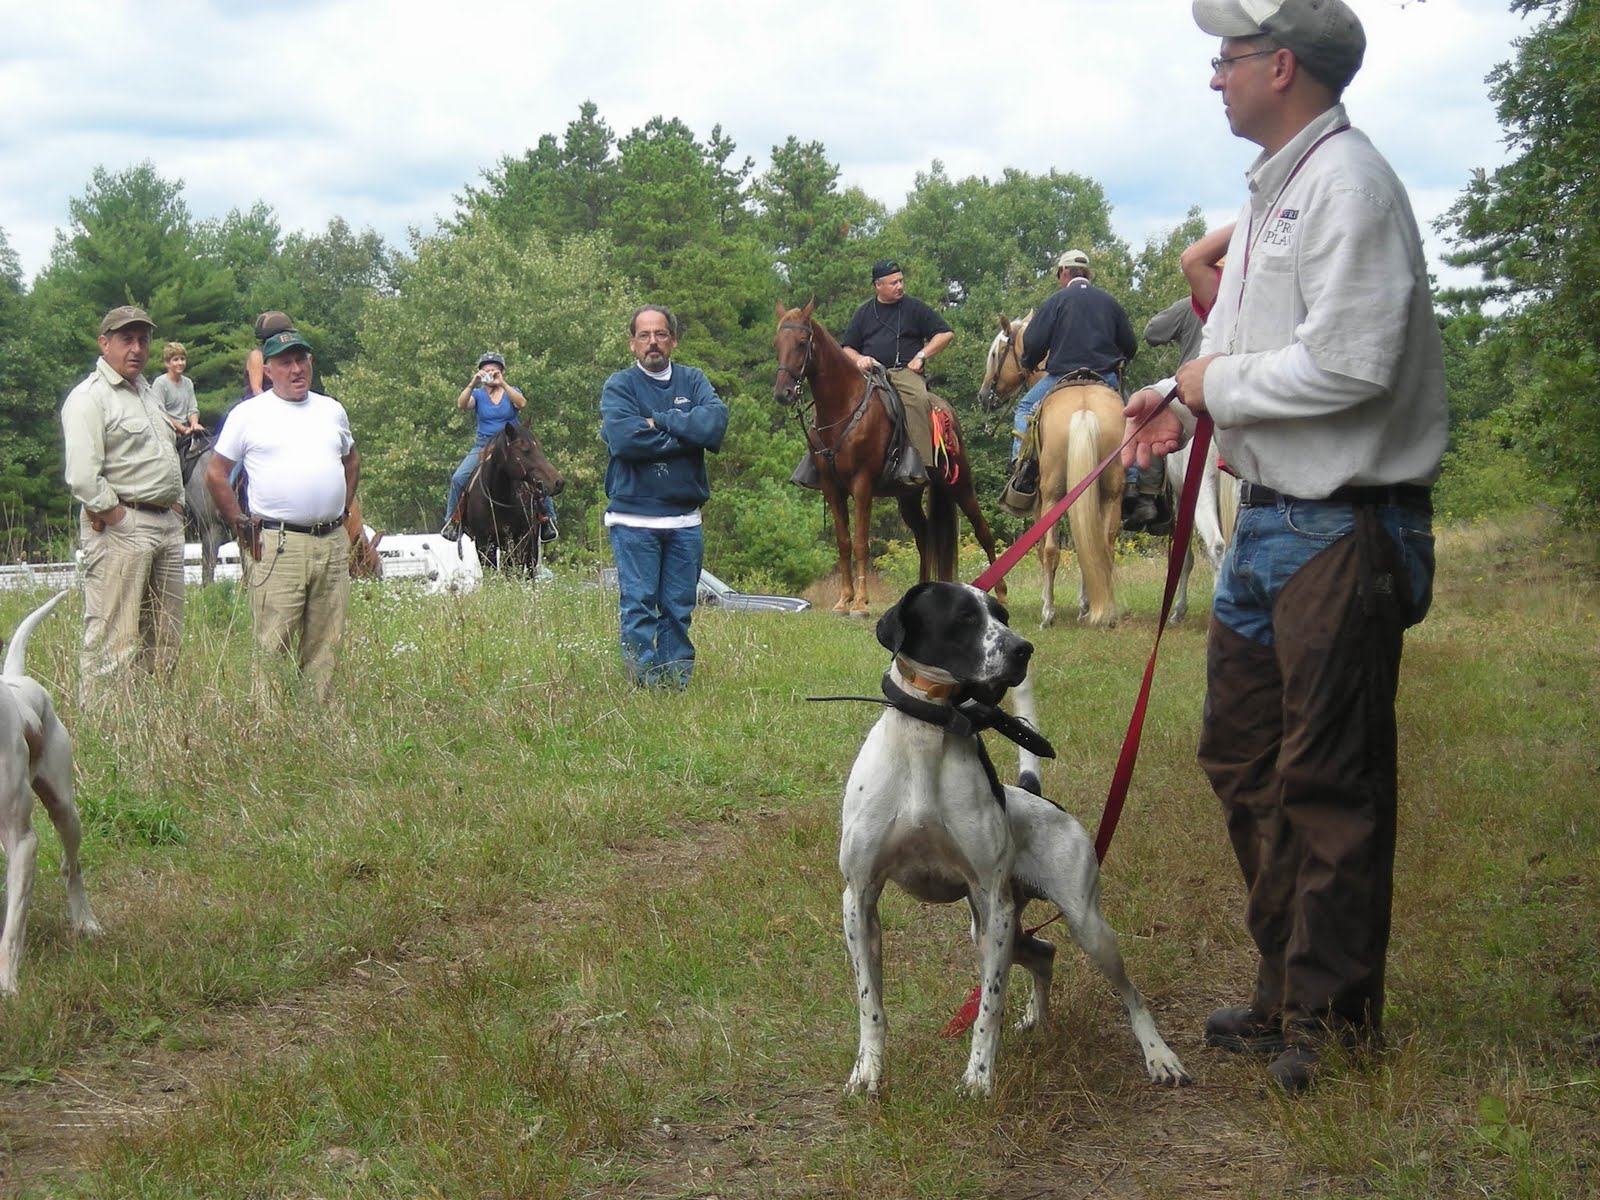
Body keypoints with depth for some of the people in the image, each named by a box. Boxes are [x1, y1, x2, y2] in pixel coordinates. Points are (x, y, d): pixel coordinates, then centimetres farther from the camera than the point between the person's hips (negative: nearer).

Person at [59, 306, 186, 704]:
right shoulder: (89, 398, -9)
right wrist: (118, 518, -14)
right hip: (120, 528, -9)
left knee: (165, 641, 9)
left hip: (166, 524, 9)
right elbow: (82, 478, -18)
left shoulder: (146, 392, 21)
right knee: (112, 643, -10)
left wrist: (176, 506, 15)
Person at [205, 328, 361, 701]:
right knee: (273, 644, -9)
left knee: (326, 644, 6)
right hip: (277, 544, -5)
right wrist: (241, 524, -1)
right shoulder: (249, 414, 2)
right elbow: (215, 474, 4)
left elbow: (351, 460, 30)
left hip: (333, 543, 5)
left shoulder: (332, 410, 16)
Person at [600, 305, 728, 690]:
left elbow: (716, 420, -10)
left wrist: (659, 421, -12)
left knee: (679, 608, 7)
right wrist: (687, 435, -10)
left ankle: (677, 682, 12)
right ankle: (645, 683, -1)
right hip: (633, 517, -3)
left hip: (684, 518, 3)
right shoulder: (619, 386, 1)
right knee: (639, 604, -4)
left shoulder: (693, 381, 10)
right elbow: (624, 438, -18)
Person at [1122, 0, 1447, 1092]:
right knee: (1242, 754, 16)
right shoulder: (1276, 187, 15)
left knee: (1329, 779, -2)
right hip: (1271, 519, 10)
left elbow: (1349, 362, -25)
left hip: (1344, 530, -10)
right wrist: (1184, 396, 6)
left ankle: (1331, 1017, 10)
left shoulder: (1350, 182, -16)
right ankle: (1291, 984, 28)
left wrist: (1219, 383, -12)